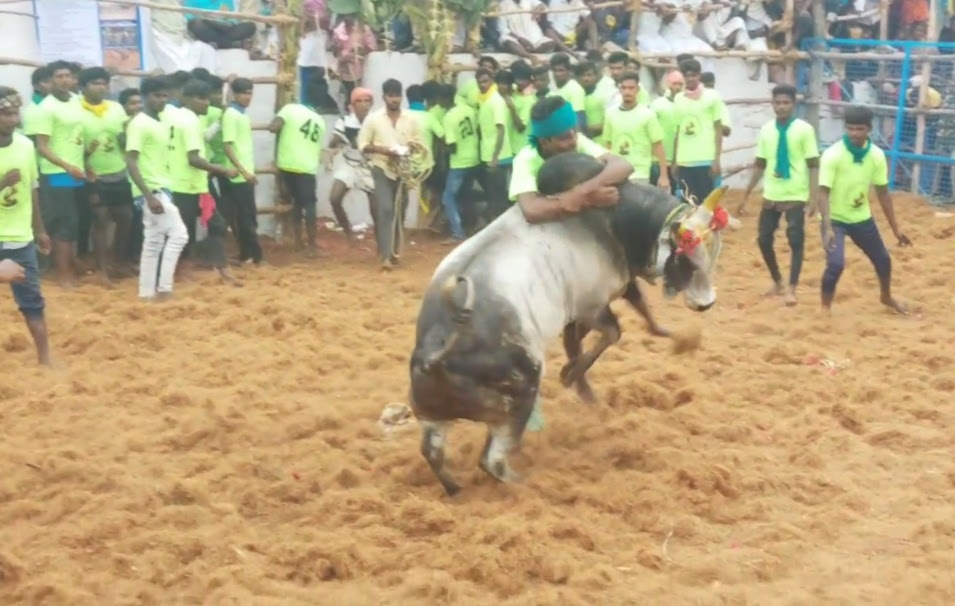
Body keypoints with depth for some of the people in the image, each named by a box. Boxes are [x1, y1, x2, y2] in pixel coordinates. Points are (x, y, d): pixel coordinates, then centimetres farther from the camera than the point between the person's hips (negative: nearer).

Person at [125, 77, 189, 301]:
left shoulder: (164, 123, 13)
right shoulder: (139, 124, -13)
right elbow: (130, 162, -18)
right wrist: (149, 195, -24)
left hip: (161, 189, 9)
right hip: (151, 191, -9)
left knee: (154, 242, 10)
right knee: (178, 234, -11)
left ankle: (148, 292, 15)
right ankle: (164, 288, -7)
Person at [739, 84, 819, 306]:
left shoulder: (804, 130, -7)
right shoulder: (766, 130, 4)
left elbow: (813, 166, -6)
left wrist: (813, 199, -14)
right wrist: (745, 197, 11)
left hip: (796, 196, -4)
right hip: (771, 196, 4)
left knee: (796, 241, -5)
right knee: (764, 240, 6)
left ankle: (791, 289, 6)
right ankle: (778, 282, 27)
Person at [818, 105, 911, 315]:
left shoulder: (877, 155, -10)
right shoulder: (832, 155, -24)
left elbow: (883, 193, 0)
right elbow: (823, 193, -27)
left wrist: (895, 228, 3)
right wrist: (828, 228, -39)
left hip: (861, 218, 5)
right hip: (835, 219, -5)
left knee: (883, 260, 18)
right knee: (836, 264, -23)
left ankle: (886, 297, 47)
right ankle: (825, 309, -3)